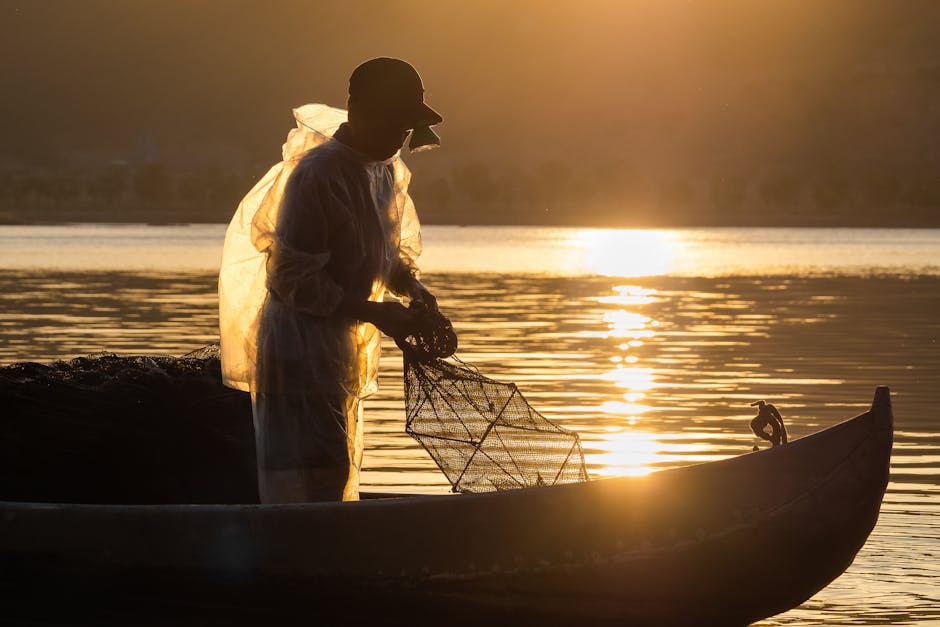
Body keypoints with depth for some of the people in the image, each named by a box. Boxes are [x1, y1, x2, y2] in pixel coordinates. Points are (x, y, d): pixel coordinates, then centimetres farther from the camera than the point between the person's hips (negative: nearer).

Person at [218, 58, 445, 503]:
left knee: (340, 478, 14)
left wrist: (412, 287, 0)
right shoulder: (318, 174, -21)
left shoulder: (386, 170, 7)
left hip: (345, 347, 9)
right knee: (313, 485, -12)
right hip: (303, 352, -9)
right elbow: (293, 280, -22)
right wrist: (374, 312, -23)